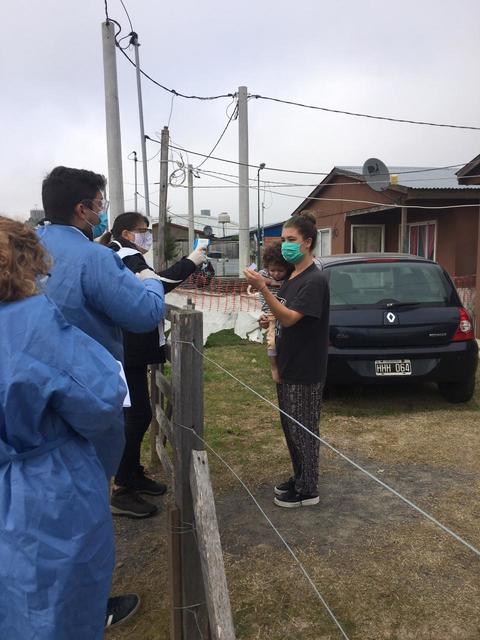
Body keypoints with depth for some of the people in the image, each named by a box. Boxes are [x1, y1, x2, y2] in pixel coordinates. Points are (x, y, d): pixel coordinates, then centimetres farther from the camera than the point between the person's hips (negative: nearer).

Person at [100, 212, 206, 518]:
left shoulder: (122, 257, 19)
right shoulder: (125, 257, -12)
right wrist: (190, 263, -24)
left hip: (130, 349, 11)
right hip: (128, 351, -11)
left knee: (136, 413, 16)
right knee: (139, 415, -8)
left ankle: (134, 474, 29)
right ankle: (122, 492, 0)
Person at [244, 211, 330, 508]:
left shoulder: (315, 280, -17)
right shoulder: (293, 277, 11)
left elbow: (290, 317, -25)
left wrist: (263, 289, -34)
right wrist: (271, 321, 2)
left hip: (305, 371, -9)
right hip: (287, 366, 9)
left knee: (303, 430, 3)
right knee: (290, 427, 18)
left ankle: (308, 491, 19)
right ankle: (299, 478, 35)